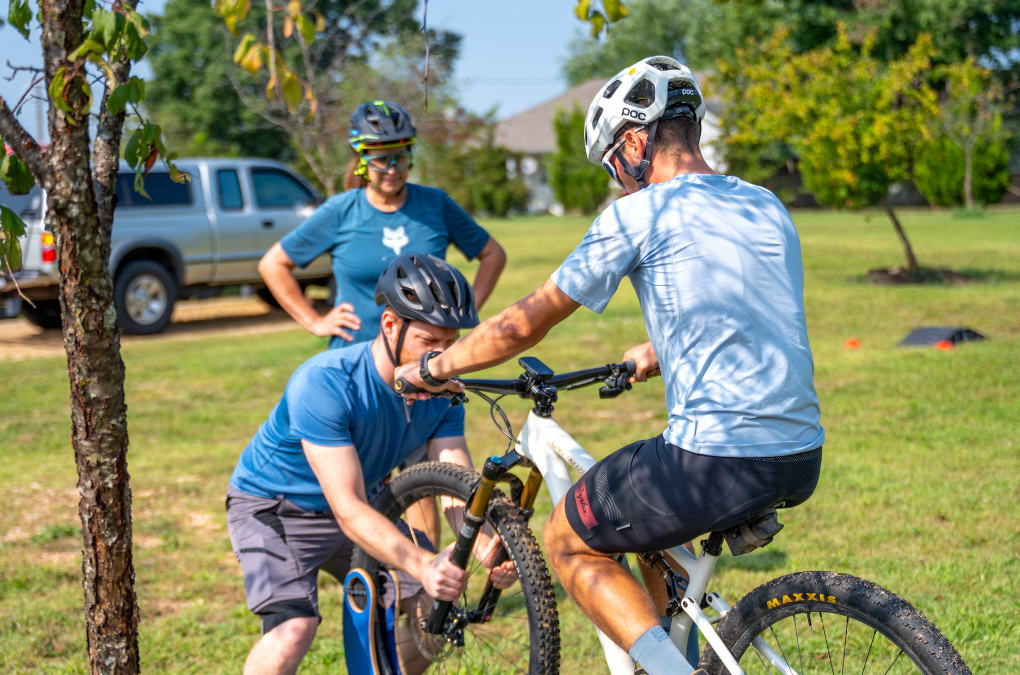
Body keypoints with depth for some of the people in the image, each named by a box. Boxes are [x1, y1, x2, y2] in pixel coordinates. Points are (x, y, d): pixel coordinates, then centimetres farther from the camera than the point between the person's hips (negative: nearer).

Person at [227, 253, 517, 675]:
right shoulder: (323, 384, -34)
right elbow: (349, 511, -37)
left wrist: (488, 550, -41)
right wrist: (422, 564, -51)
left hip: (361, 506, 6)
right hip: (273, 507, -6)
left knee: (437, 607, -3)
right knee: (295, 627, -28)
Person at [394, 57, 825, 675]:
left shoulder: (640, 212, -5)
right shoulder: (768, 206, 16)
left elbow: (527, 323, -1)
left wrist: (434, 368, 13)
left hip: (719, 461, -8)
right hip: (804, 460, 8)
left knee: (570, 543, 13)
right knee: (648, 510, 33)